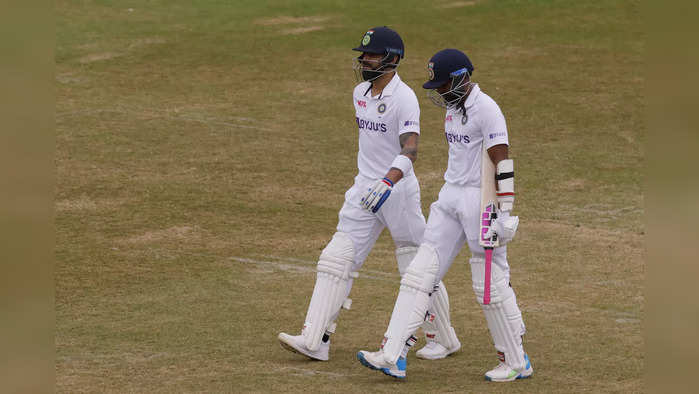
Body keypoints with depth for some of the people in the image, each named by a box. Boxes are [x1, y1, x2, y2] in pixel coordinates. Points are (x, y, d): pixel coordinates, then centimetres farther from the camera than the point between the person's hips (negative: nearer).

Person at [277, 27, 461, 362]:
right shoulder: (361, 93, 8)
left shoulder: (404, 98, -17)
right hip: (364, 188, 8)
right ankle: (314, 340, -5)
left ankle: (444, 338, 20)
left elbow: (409, 149, -29)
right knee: (336, 259, -2)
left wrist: (388, 181, -45)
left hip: (398, 189, -8)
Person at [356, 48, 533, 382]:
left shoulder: (485, 109, -16)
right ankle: (393, 356, 0)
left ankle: (517, 363, 12)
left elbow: (502, 163, -20)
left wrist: (506, 213, -23)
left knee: (491, 285, -2)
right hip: (450, 198, 9)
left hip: (482, 200, -9)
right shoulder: (453, 105, 11)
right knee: (420, 272, 2)